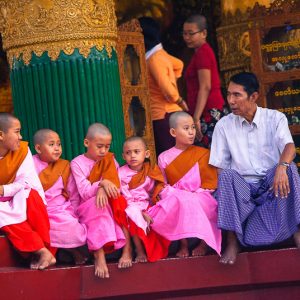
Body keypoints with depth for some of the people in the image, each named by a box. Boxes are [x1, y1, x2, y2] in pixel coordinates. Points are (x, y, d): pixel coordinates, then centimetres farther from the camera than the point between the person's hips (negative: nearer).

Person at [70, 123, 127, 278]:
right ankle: (99, 256, -43)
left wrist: (104, 189, -25)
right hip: (87, 207, -3)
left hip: (109, 204, 3)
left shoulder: (109, 160, 10)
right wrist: (102, 184, -31)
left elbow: (114, 185, -2)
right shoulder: (77, 163, -3)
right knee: (96, 205, -37)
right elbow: (84, 193, -12)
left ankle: (127, 249, -34)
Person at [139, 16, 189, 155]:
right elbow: (179, 65, 32)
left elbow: (168, 90, -21)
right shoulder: (159, 53, 12)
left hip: (163, 116, -9)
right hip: (164, 114, 9)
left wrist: (180, 102, -2)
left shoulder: (154, 59, -15)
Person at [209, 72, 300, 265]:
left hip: (272, 184, -1)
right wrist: (225, 192, -16)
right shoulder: (224, 125, 5)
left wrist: (282, 166, -40)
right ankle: (232, 241, -32)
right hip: (243, 188, 1)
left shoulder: (275, 118, 2)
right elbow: (220, 168, 3)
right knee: (227, 176, -30)